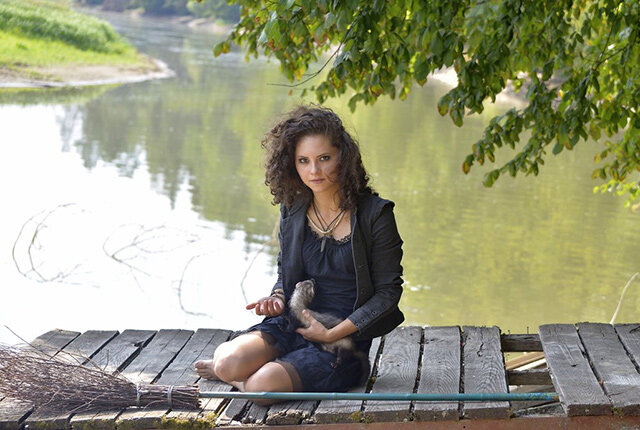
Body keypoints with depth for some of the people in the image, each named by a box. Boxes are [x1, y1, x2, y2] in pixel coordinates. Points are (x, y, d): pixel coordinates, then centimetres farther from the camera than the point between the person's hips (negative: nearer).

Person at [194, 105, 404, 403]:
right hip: (289, 326, 4)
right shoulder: (292, 211, 6)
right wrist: (278, 299, -4)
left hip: (345, 337, -4)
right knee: (230, 362, -27)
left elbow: (388, 291, -7)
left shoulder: (374, 214, -9)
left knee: (263, 386, -29)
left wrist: (333, 333, -13)